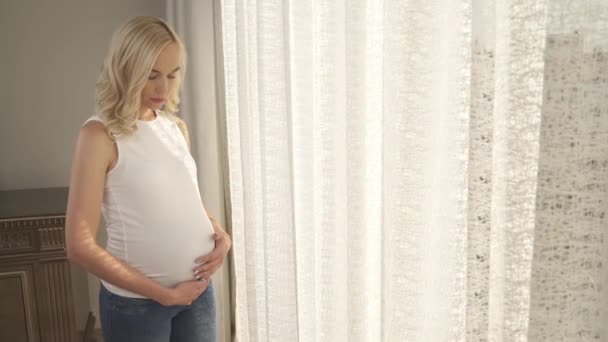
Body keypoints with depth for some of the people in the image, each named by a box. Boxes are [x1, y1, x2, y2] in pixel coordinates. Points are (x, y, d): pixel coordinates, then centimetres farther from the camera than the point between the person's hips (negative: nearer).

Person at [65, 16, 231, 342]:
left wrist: (221, 234, -3)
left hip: (198, 290, 5)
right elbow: (80, 246, -16)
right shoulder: (100, 134, -14)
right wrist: (164, 294, -14)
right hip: (135, 303, -5)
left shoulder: (177, 127, 4)